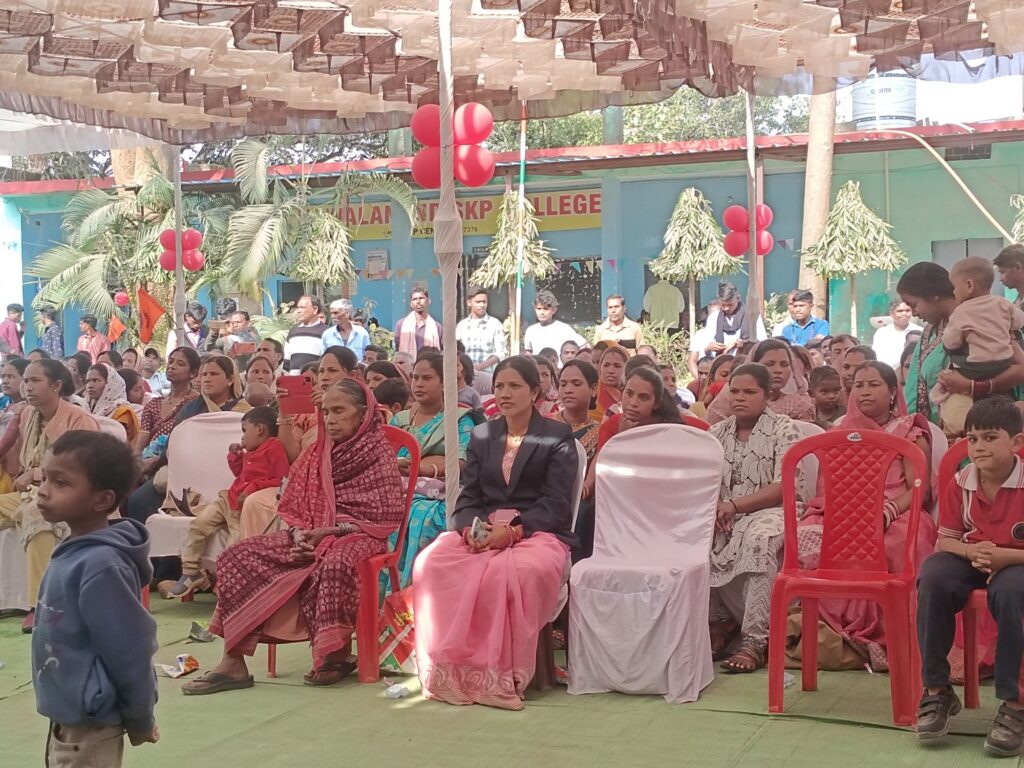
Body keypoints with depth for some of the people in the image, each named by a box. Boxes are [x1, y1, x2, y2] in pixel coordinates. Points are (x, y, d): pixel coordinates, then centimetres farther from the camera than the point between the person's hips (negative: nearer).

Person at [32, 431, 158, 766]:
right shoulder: (74, 553, 3)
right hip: (67, 717, 9)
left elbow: (130, 650, -22)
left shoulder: (100, 565, -25)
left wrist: (139, 721, -10)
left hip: (90, 725, -9)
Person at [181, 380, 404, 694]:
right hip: (311, 537, 6)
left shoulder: (379, 455, -3)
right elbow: (292, 507, 13)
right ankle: (233, 662, -18)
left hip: (356, 537, -6)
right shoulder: (315, 454, 15)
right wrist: (299, 534, -9)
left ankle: (338, 654, -19)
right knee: (240, 556, -12)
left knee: (334, 565, -41)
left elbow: (385, 518, -10)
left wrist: (330, 530, -16)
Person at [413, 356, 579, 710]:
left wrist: (513, 531, -19)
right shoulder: (481, 436, 20)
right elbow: (468, 497, 14)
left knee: (517, 572, -39)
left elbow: (556, 505, -4)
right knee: (431, 563, -28)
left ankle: (501, 677, -30)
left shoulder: (558, 437, 6)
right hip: (481, 533, 4)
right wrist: (471, 528, -10)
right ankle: (449, 670, -26)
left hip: (536, 533, -4)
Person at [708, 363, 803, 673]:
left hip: (768, 511, -5)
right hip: (723, 513, 5)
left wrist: (735, 505, -17)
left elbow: (784, 487, -11)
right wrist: (715, 507, -13)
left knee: (758, 540, -39)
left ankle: (755, 641, -35)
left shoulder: (783, 429, 0)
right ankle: (718, 620, -8)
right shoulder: (718, 432, 16)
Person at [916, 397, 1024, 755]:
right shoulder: (961, 482, -1)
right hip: (971, 562, 4)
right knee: (933, 577, -29)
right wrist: (971, 552, -18)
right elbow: (945, 540, 4)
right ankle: (936, 691, -17)